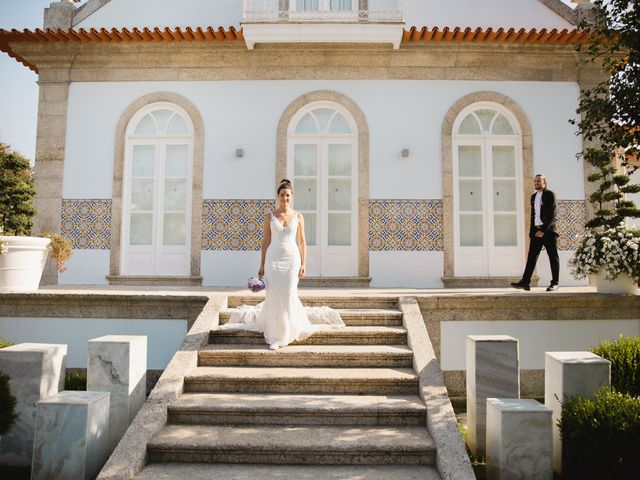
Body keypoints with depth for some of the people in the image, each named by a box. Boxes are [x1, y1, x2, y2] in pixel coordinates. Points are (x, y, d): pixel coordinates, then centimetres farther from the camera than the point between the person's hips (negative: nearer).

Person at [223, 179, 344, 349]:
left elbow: (302, 242, 5)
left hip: (292, 259, 0)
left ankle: (288, 331, 23)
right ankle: (274, 335, 10)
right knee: (274, 296, -3)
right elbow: (265, 242, 6)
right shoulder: (270, 217, 3)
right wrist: (262, 265, 2)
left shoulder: (298, 216, 4)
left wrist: (303, 264, -3)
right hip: (273, 259, 0)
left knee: (289, 296, -2)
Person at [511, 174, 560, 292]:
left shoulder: (550, 195, -3)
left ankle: (554, 283, 7)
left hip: (548, 230, -6)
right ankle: (525, 282, -3)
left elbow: (552, 215, -11)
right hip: (536, 230, 6)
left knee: (553, 257, 1)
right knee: (532, 256, 0)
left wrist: (544, 230, -17)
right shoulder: (533, 197, 17)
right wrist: (531, 232, 10)